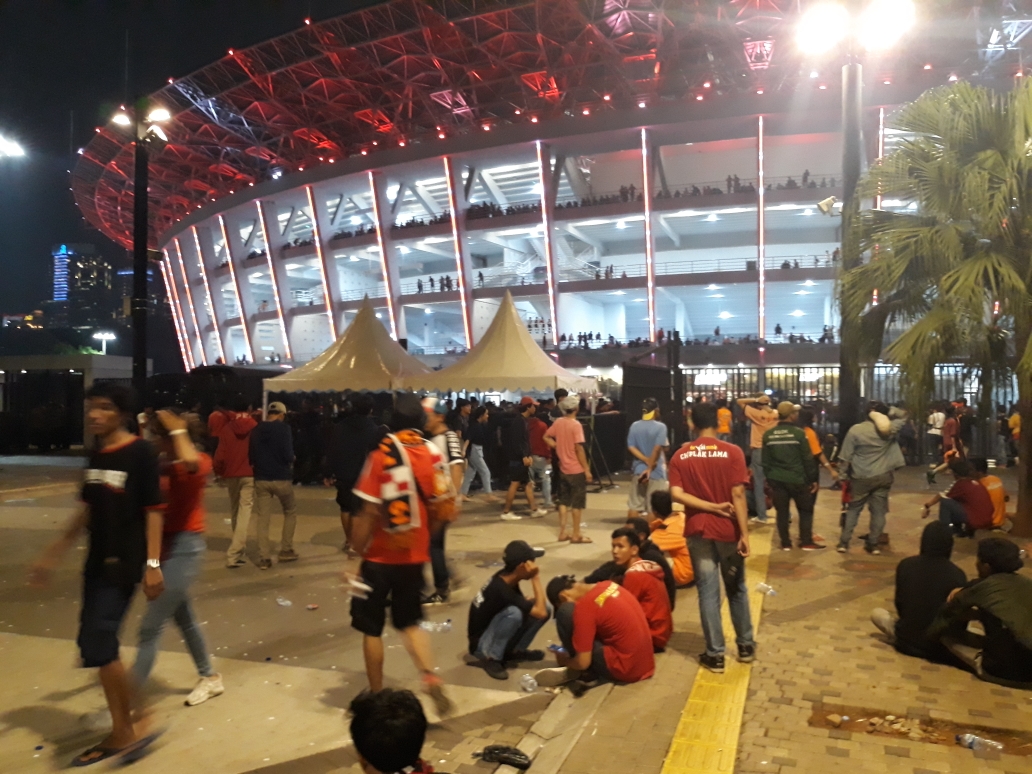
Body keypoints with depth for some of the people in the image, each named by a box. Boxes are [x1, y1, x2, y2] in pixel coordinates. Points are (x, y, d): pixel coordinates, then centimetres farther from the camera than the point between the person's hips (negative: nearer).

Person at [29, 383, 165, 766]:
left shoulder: (141, 453, -13)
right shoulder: (96, 455, 8)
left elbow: (153, 510, -14)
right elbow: (87, 510, 16)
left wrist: (153, 563, -19)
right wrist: (53, 554, 19)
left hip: (124, 563, -8)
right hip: (97, 561, 8)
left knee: (97, 643, -11)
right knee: (96, 644, 10)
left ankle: (136, 720, 8)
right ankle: (120, 731, 23)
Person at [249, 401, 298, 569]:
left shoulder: (256, 430, 3)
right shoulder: (283, 428, -10)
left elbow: (250, 455, 8)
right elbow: (288, 455, -16)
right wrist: (291, 460, 5)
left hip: (261, 479, 3)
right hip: (281, 478, -3)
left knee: (263, 519, 7)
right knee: (290, 512, 18)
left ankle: (264, 558, 6)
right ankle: (285, 550, 18)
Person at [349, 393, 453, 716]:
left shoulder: (382, 455, -15)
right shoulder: (435, 456, -2)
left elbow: (368, 513, -16)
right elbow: (440, 511, 3)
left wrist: (355, 553, -7)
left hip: (380, 557, -4)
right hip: (415, 556, 4)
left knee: (371, 628, 13)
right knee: (409, 622, 21)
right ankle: (431, 677, 2)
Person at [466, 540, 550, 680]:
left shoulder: (506, 578, -7)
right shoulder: (501, 589, -32)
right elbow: (541, 613, -30)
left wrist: (535, 600, -9)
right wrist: (536, 578, -24)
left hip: (496, 636, 8)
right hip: (481, 644, -8)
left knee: (544, 606, -8)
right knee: (513, 612, -36)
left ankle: (515, 650, 8)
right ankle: (491, 658, -14)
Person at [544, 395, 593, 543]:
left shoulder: (558, 422, 3)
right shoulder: (576, 425, -16)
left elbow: (547, 437, 10)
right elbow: (579, 448, -19)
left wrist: (558, 447, 9)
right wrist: (587, 469, -15)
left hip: (563, 469, 6)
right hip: (577, 470, -6)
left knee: (564, 501, 13)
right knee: (577, 503, 2)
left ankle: (562, 533, 16)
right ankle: (576, 535, 7)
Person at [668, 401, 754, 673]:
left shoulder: (680, 456, -2)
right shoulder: (732, 452, -8)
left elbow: (677, 494, -12)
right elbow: (738, 495, -13)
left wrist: (713, 507, -9)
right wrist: (744, 533, -10)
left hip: (698, 531, 1)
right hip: (728, 530, 0)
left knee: (708, 591, 6)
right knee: (737, 589, 17)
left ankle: (715, 654, 11)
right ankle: (746, 645, 30)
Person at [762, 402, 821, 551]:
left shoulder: (768, 435, 1)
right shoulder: (798, 433, -11)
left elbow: (765, 461, 7)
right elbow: (807, 459, -7)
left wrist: (769, 478, 16)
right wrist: (812, 479, 2)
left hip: (777, 480, 3)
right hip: (797, 479, -3)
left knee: (782, 512, 9)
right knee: (805, 510, 12)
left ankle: (785, 543, 13)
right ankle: (807, 542, 13)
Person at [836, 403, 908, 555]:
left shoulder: (856, 430, -10)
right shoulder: (890, 429, -5)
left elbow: (845, 456, -8)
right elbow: (903, 415, 16)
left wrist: (843, 474, 2)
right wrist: (887, 411, 4)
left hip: (861, 477, -1)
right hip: (883, 476, 1)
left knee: (853, 509, 10)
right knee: (878, 511, 9)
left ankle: (843, 542, 10)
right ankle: (873, 544, 11)